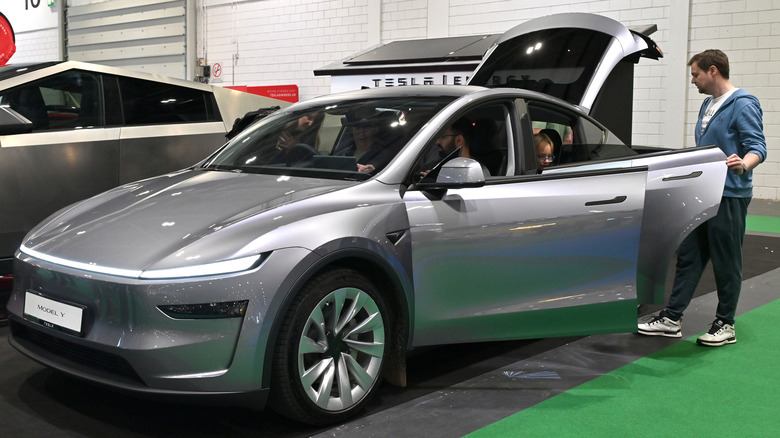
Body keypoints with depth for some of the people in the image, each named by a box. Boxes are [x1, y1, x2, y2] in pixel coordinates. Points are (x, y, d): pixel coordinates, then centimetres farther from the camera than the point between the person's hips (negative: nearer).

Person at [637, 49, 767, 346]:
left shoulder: (743, 105, -10)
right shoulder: (708, 105, 17)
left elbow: (757, 146, -17)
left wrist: (743, 164, -37)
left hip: (729, 196, -8)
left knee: (726, 263, 2)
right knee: (689, 257, 8)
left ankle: (725, 325, 13)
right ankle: (671, 319, 13)